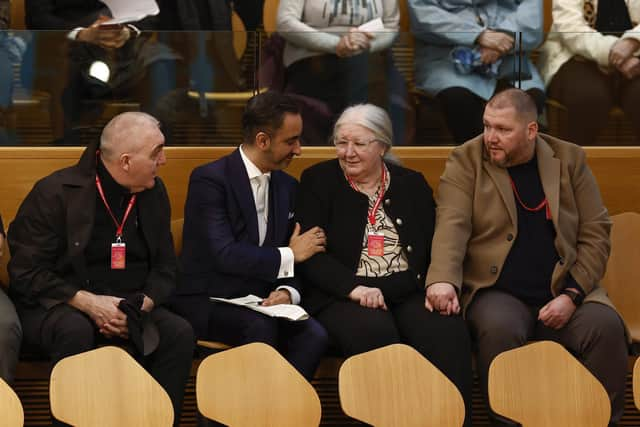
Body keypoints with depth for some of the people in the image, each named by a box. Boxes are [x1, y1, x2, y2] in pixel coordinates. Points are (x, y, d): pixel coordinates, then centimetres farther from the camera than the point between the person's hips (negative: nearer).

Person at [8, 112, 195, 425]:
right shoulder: (55, 193, -9)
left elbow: (165, 268, 11)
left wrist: (141, 307, -11)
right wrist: (87, 303, -22)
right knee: (76, 331, -37)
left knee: (179, 333, -23)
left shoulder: (154, 193, 7)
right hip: (56, 306, -4)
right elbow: (25, 272, -11)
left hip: (130, 309, 4)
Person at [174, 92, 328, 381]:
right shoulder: (210, 179, -10)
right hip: (207, 303, -5)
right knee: (260, 327, -35)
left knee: (314, 335, -24)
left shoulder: (286, 186, 13)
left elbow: (292, 269, 13)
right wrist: (289, 255, -10)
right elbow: (224, 254, -21)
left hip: (260, 304, 6)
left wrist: (287, 292, -11)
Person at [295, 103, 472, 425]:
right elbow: (311, 254, -2)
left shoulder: (412, 184, 18)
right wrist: (353, 288, -18)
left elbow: (436, 246, 13)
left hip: (410, 294, 3)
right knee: (375, 332, -37)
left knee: (449, 332, -30)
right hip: (343, 299, -2)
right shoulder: (317, 181, 9)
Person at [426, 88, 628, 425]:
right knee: (499, 329, -34)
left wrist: (573, 294, -8)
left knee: (606, 327, -26)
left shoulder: (568, 159, 8)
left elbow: (596, 233, 6)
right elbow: (452, 226, -12)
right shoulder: (465, 161, 3)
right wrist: (443, 280, -31)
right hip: (498, 293, -2)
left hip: (564, 293, 2)